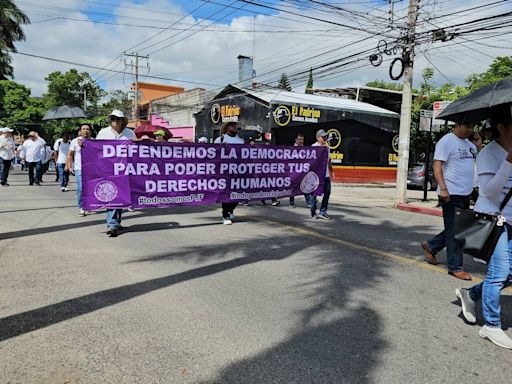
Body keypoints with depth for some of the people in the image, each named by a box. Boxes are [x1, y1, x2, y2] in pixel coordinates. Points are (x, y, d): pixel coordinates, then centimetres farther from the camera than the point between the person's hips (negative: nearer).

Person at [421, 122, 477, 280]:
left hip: (465, 193, 9)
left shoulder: (467, 142, 16)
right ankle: (455, 267, 7)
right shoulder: (446, 141, -10)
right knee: (454, 231, -2)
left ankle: (430, 246, 32)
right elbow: (437, 165, -17)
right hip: (451, 193, -9)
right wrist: (443, 188, -25)